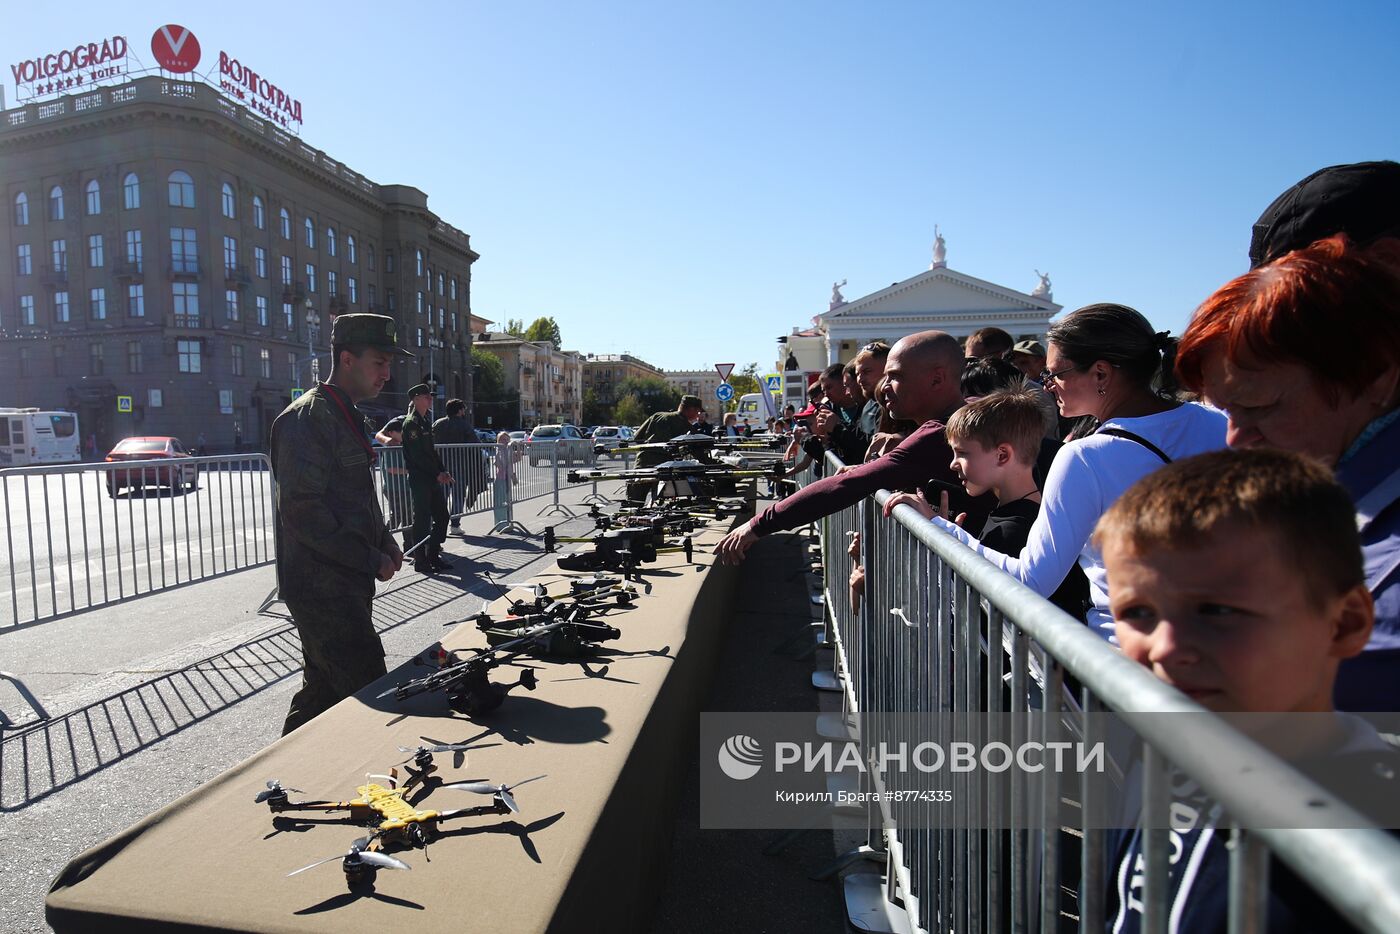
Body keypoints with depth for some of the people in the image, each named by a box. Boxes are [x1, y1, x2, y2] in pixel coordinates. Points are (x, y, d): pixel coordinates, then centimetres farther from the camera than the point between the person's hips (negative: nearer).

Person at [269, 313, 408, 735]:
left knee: (323, 688, 19)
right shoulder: (308, 418, -14)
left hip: (345, 584, 10)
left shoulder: (347, 417, 17)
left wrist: (383, 540, 8)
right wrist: (370, 560, -18)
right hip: (322, 586, -10)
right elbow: (301, 512, -21)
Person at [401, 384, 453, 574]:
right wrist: (438, 474, -15)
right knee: (422, 520, -3)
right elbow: (417, 455, -17)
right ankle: (420, 561, 6)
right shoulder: (411, 423, -10)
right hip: (419, 479, -9)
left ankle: (433, 555, 19)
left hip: (433, 479, 9)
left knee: (441, 515, 10)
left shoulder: (426, 422, 18)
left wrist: (443, 471, 6)